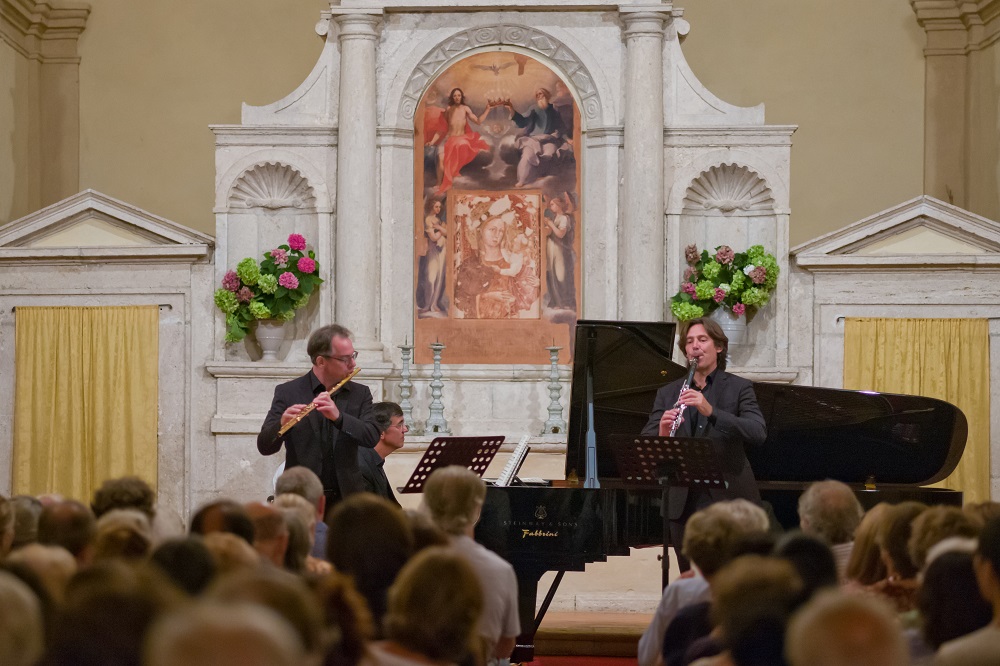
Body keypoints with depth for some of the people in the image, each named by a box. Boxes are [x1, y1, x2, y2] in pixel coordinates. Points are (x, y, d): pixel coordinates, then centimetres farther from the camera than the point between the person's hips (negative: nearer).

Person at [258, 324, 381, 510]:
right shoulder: (287, 392, 1)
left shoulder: (360, 394, 8)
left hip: (346, 497, 2)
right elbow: (264, 447, -5)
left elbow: (372, 438, -6)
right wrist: (282, 424, -26)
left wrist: (339, 416, -22)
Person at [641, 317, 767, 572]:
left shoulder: (739, 388, 2)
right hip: (684, 505, 3)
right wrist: (661, 434, -22)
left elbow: (758, 433, -14)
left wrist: (711, 411, -26)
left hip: (729, 499, -3)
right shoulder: (667, 394, 11)